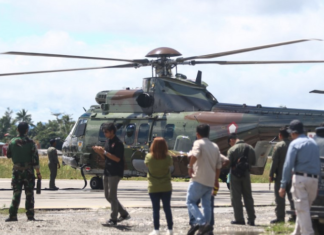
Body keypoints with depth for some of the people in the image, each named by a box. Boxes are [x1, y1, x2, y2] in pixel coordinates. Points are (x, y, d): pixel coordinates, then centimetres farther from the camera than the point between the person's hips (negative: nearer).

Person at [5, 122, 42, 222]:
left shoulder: (12, 142, -1)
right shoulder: (30, 143, -8)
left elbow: (8, 155, 12)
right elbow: (35, 158, -9)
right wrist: (38, 172, -3)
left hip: (16, 171, 2)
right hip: (28, 171, -2)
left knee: (16, 193, 4)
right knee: (29, 194, 4)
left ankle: (13, 215, -3)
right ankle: (30, 216, 3)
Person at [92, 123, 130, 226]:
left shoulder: (118, 143, -13)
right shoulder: (107, 141, 13)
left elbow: (117, 159, -20)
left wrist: (105, 152, -23)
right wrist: (99, 151, 1)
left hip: (115, 173, -9)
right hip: (107, 172, 9)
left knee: (112, 196, -8)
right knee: (108, 196, 12)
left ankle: (113, 219, -1)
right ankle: (124, 213, 22)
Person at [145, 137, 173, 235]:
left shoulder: (149, 157, -12)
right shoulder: (167, 158, -11)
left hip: (153, 188, -1)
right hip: (166, 187, 1)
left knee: (156, 209, 5)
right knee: (167, 208, 9)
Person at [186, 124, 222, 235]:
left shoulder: (198, 143, -6)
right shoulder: (215, 146, 16)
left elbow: (195, 155, -27)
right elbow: (218, 165, 19)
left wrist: (190, 166, -15)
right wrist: (216, 180, 26)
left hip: (199, 179, -7)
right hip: (210, 181, 7)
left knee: (190, 202, -2)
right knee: (206, 204, 12)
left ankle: (202, 223, -18)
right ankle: (206, 226, 9)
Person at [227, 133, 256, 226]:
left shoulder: (232, 149, -14)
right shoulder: (249, 148, 1)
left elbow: (229, 163, -13)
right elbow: (253, 162, 5)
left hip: (235, 174, -4)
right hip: (246, 175, 5)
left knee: (236, 197, 4)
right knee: (248, 197, 12)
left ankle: (239, 219, 3)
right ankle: (251, 219, 10)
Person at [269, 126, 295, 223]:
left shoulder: (278, 145, -11)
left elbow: (275, 161, -13)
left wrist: (271, 175, -8)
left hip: (281, 175, -6)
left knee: (280, 196, -2)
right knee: (292, 195, 12)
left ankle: (280, 216, -3)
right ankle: (294, 215, 13)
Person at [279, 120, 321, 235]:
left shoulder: (295, 144, -5)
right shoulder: (313, 143, 16)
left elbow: (288, 165, -11)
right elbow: (317, 163, 15)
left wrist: (283, 185, -11)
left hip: (300, 178, -6)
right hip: (314, 179, 6)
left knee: (302, 209, -4)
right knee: (305, 208, 17)